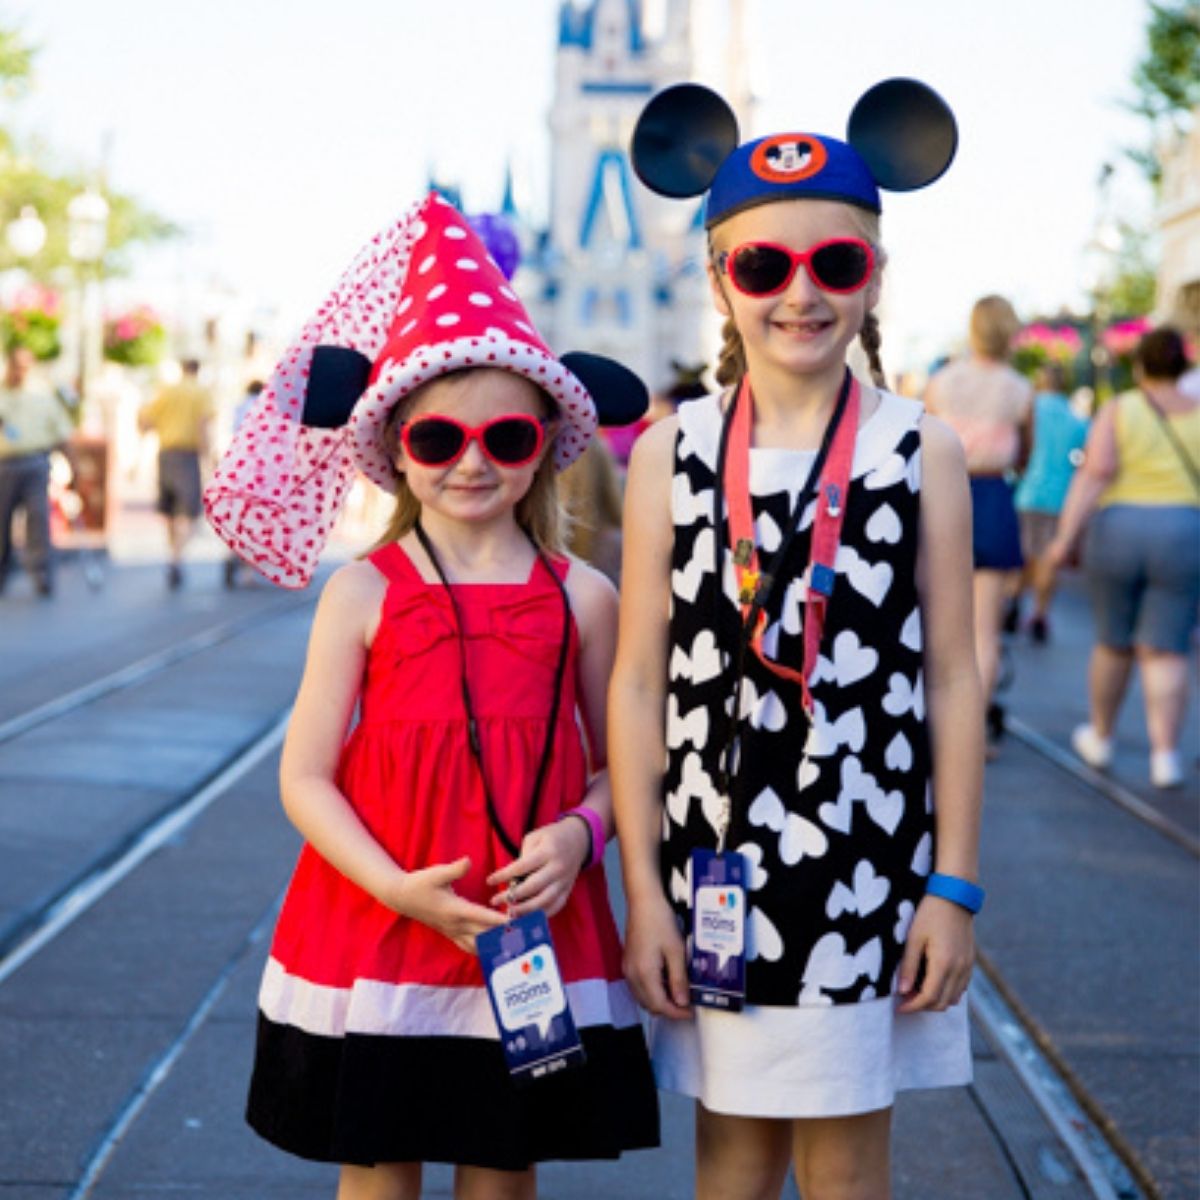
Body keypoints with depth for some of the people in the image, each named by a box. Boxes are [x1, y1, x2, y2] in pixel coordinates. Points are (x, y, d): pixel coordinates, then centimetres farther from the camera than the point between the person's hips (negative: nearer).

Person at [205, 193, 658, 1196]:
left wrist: (579, 835, -14)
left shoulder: (583, 597, 1)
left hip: (535, 928, 1)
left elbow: (616, 765, 7)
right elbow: (306, 776, -4)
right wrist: (399, 889, -17)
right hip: (375, 931, -1)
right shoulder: (362, 594, -3)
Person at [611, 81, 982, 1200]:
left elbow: (949, 679, 0)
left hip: (867, 864, 0)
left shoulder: (922, 453, -1)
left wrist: (954, 886, -1)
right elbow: (639, 684, 0)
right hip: (717, 865, 1)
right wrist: (642, 887, -2)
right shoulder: (669, 454, -1)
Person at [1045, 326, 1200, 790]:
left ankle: (1099, 739, 31)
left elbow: (1095, 473, -13)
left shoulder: (1117, 411, -1)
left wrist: (1065, 537, -15)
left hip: (1116, 534, 0)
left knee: (1113, 643, 16)